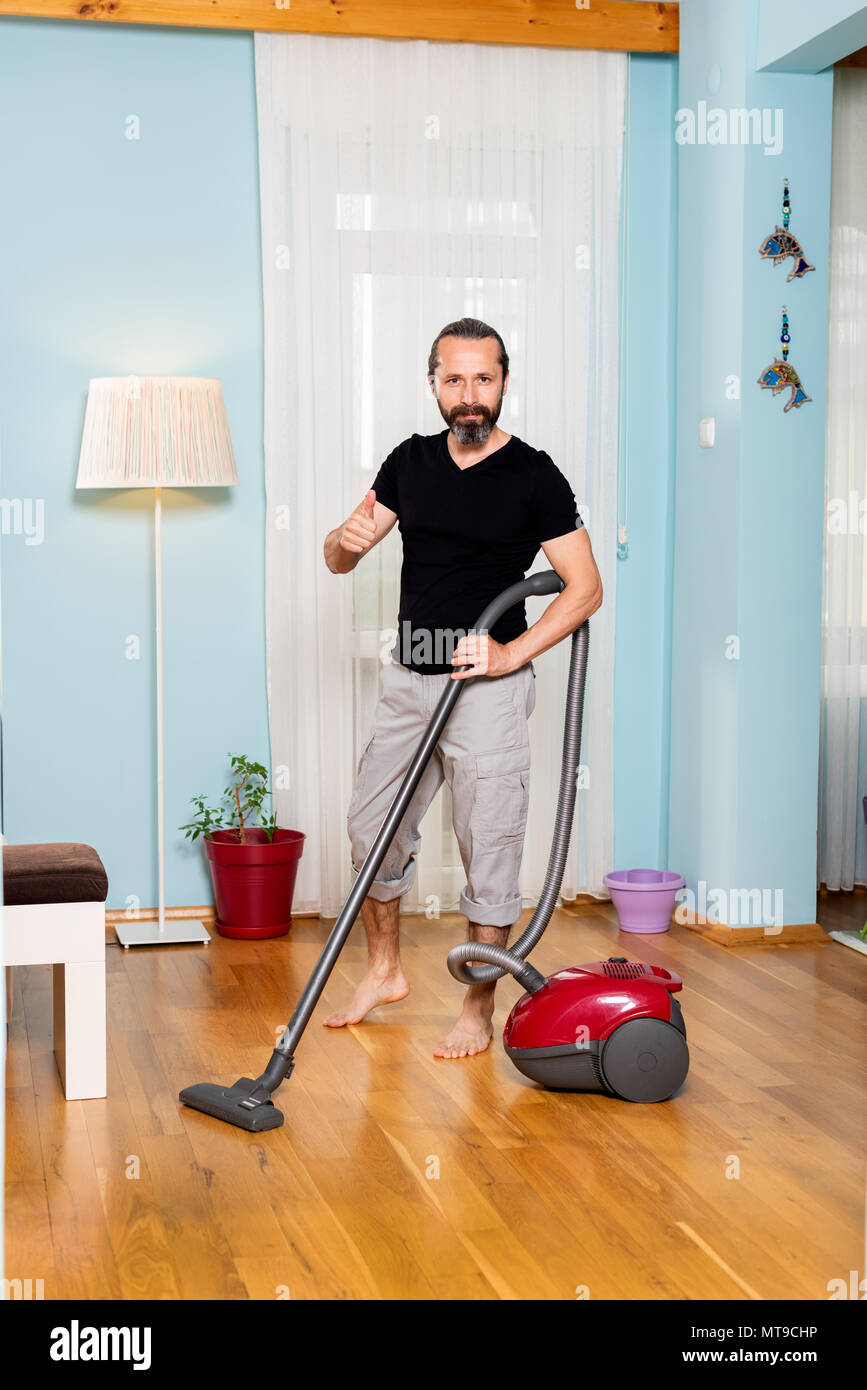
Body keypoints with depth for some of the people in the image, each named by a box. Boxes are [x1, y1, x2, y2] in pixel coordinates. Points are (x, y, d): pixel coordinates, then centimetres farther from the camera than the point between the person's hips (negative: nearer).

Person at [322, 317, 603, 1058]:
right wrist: (347, 539, -17)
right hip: (408, 679, 6)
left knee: (489, 850, 0)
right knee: (373, 828, 12)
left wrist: (511, 653, -20)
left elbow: (586, 586, -10)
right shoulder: (411, 461, 7)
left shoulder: (534, 476, -8)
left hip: (488, 688, -5)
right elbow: (341, 558, 7)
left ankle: (479, 1010, 12)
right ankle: (385, 971, 32)